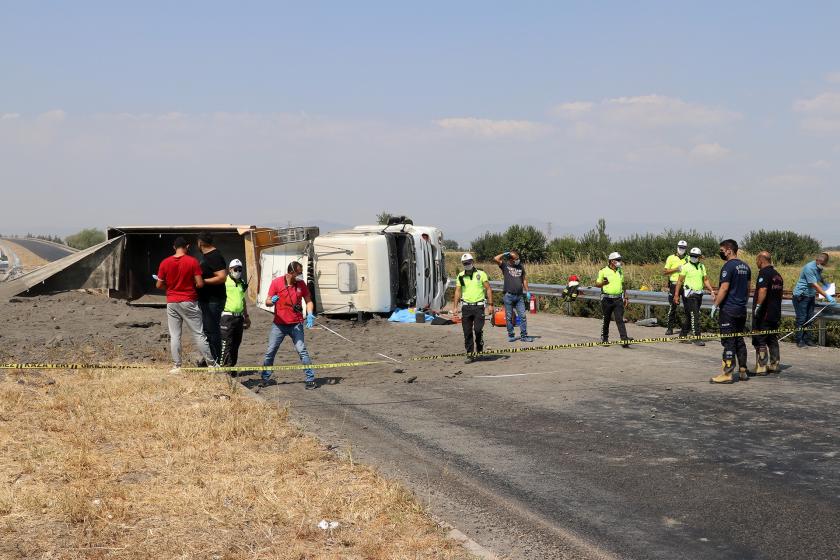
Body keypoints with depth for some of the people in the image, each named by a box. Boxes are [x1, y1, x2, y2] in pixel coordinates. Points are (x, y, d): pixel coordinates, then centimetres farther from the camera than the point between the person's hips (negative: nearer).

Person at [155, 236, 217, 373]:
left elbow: (159, 285, 2)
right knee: (198, 334, 2)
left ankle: (176, 366, 5)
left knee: (174, 336, 6)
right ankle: (211, 364, 6)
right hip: (189, 302, -2)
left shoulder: (165, 263, -1)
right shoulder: (192, 261, -9)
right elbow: (200, 284, -11)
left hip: (172, 302, 2)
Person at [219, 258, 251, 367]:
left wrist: (246, 316, 26)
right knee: (226, 344, -8)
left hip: (239, 317, 7)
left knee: (236, 344, 11)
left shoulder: (242, 283, 16)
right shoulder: (225, 281, -7)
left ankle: (232, 366, 20)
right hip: (227, 317, -7)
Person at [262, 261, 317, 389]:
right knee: (270, 351, 3)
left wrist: (310, 315, -12)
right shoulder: (276, 282, -7)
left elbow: (308, 301, 6)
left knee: (302, 350, -8)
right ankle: (265, 378, 18)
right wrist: (272, 301, -27)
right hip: (279, 324, 0)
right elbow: (267, 302, -4)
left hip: (296, 324, 0)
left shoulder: (301, 284, -1)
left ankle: (311, 379, -4)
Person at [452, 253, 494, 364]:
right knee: (467, 332, 1)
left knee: (478, 329, -13)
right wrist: (455, 307, 1)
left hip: (479, 306, -3)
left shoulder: (481, 274, 2)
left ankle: (479, 345, 16)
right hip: (466, 307, 3)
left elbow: (488, 289, 2)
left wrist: (490, 305, -6)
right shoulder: (460, 276, 9)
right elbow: (458, 292, 10)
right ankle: (470, 354, 8)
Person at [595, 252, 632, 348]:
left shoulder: (620, 271, 12)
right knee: (606, 319, 7)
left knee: (620, 319, -8)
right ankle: (604, 338, 22)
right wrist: (603, 283, -20)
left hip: (618, 299, 3)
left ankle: (624, 339, -17)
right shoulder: (603, 271, -3)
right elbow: (597, 284, 2)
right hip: (607, 299, -3)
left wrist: (625, 297, 17)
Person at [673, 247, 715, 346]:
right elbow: (680, 281, -5)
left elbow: (706, 280, 16)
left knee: (689, 316, 12)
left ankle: (683, 335, 23)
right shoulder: (686, 267, -5)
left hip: (698, 294, 6)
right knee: (694, 316, -11)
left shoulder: (702, 267, 13)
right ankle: (697, 338, -10)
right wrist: (676, 295, -9)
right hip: (689, 295, -6)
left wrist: (711, 291, 3)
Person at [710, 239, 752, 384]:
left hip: (729, 310, -8)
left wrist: (715, 305, -13)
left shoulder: (729, 266, -14)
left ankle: (727, 374, -8)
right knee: (739, 340, 14)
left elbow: (724, 288, -19)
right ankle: (743, 371, 17)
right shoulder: (745, 266, 12)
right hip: (742, 310, 8)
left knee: (728, 342, -7)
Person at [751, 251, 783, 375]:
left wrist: (758, 306, -24)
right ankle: (774, 366, 18)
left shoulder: (764, 273, -13)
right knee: (773, 340, 15)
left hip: (763, 314, -9)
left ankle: (761, 368, -7)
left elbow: (763, 290, -27)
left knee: (760, 342, -4)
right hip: (776, 314, 9)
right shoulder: (778, 275, 15)